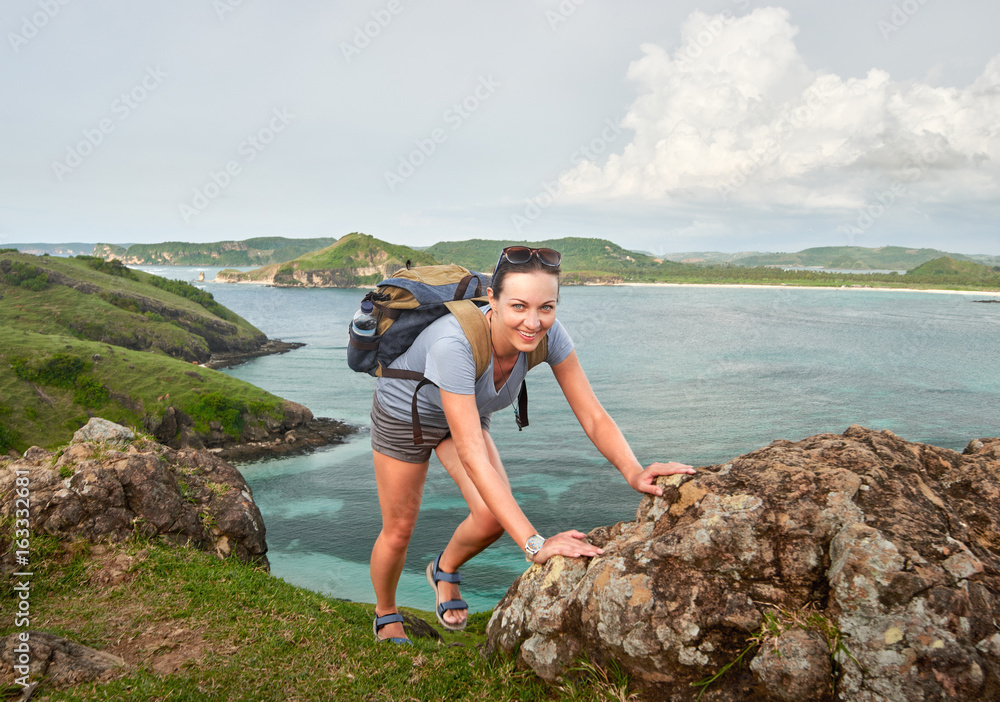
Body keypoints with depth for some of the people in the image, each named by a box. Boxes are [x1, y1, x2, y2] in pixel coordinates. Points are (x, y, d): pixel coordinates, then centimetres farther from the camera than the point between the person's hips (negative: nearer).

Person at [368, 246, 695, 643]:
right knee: (399, 530, 7)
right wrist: (535, 545, -51)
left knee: (493, 517, -13)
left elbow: (593, 416, -25)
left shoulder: (547, 335, -29)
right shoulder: (453, 344, -44)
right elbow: (473, 457, -46)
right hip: (405, 413, -4)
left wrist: (634, 471, -44)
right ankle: (385, 616, 40)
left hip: (467, 414, 4)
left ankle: (445, 570, 22)